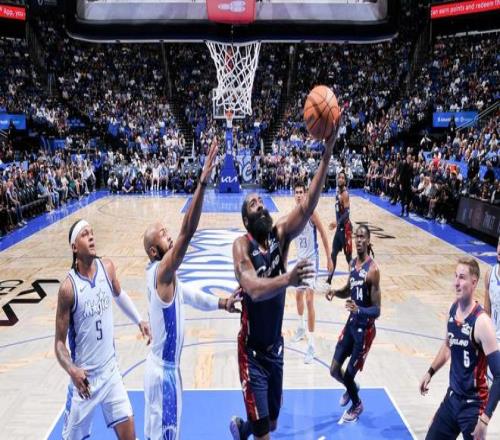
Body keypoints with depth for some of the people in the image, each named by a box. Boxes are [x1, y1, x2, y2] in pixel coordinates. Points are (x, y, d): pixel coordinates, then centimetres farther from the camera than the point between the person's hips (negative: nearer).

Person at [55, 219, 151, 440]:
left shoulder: (107, 267, -5)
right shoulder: (68, 287, -19)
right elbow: (60, 341, -13)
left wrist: (139, 320, 16)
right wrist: (71, 370, -29)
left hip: (111, 370, 4)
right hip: (85, 378, -4)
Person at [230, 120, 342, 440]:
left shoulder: (280, 234, -7)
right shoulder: (242, 245, -19)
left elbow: (307, 207, -24)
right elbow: (254, 290, -34)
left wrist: (327, 153, -36)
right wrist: (288, 279, -54)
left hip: (276, 347, 5)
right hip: (252, 351, -5)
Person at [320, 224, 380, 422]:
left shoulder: (373, 269, -21)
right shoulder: (352, 263, 2)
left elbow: (377, 310, -19)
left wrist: (359, 310, -38)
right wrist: (334, 291, -3)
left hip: (365, 328, -7)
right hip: (351, 322, 7)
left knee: (349, 374, 3)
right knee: (334, 370, 11)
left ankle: (357, 405, 34)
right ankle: (351, 388, 44)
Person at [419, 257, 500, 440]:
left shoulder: (481, 323, -24)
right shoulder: (453, 309, -2)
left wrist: (485, 418, -25)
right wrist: (430, 372, 20)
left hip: (473, 405, -7)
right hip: (452, 397, 7)